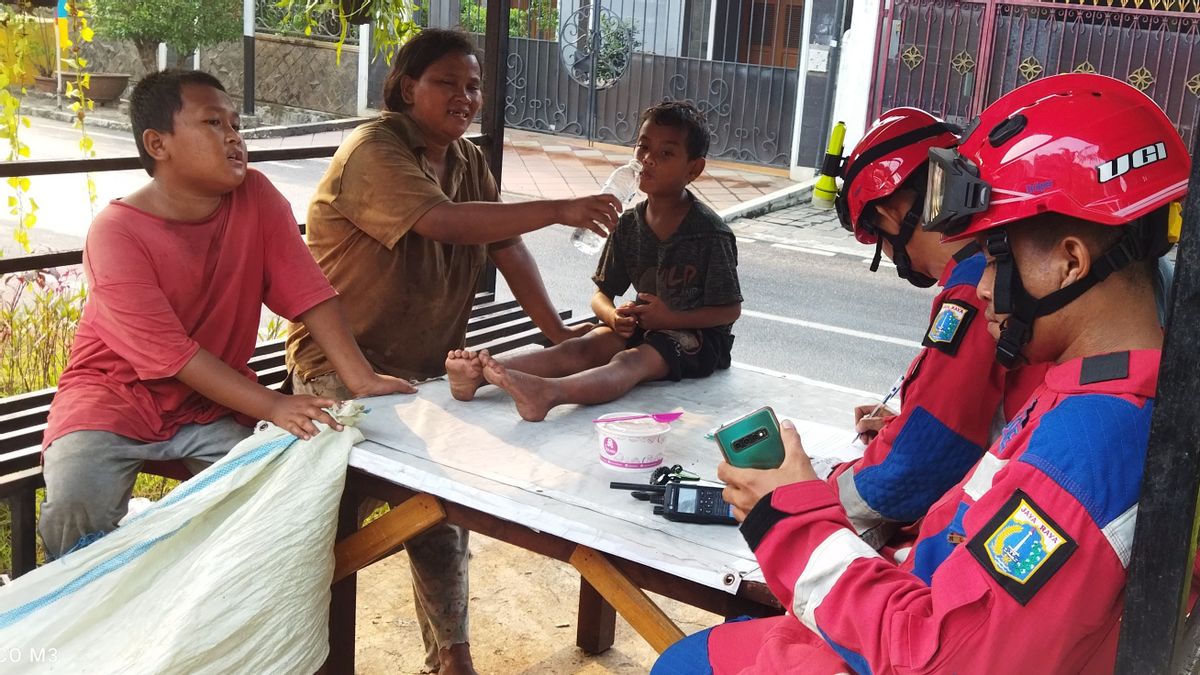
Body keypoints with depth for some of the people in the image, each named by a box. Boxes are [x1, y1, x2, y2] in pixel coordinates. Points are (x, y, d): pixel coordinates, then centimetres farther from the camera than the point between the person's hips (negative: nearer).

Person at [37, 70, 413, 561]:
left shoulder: (256, 197, -6)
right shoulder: (116, 232, -20)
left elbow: (306, 290, -11)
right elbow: (171, 354, -24)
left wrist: (361, 378, -24)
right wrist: (273, 407, -33)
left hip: (211, 403, 3)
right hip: (115, 394, -3)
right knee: (76, 511, -28)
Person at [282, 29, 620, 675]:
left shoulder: (467, 159, 10)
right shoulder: (375, 151, -17)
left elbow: (505, 245, 4)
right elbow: (444, 222, -33)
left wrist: (556, 331, -5)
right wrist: (560, 210, -37)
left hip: (425, 364, 7)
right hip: (345, 360, -7)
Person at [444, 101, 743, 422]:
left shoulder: (710, 232, -12)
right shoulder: (628, 224, 4)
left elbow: (730, 310, -9)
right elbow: (601, 294, 8)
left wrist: (671, 318, -21)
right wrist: (613, 316, -16)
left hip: (697, 335, -5)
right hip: (643, 325, 5)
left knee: (632, 360, -34)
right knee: (579, 348, -22)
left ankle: (547, 393, -64)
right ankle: (479, 373, -46)